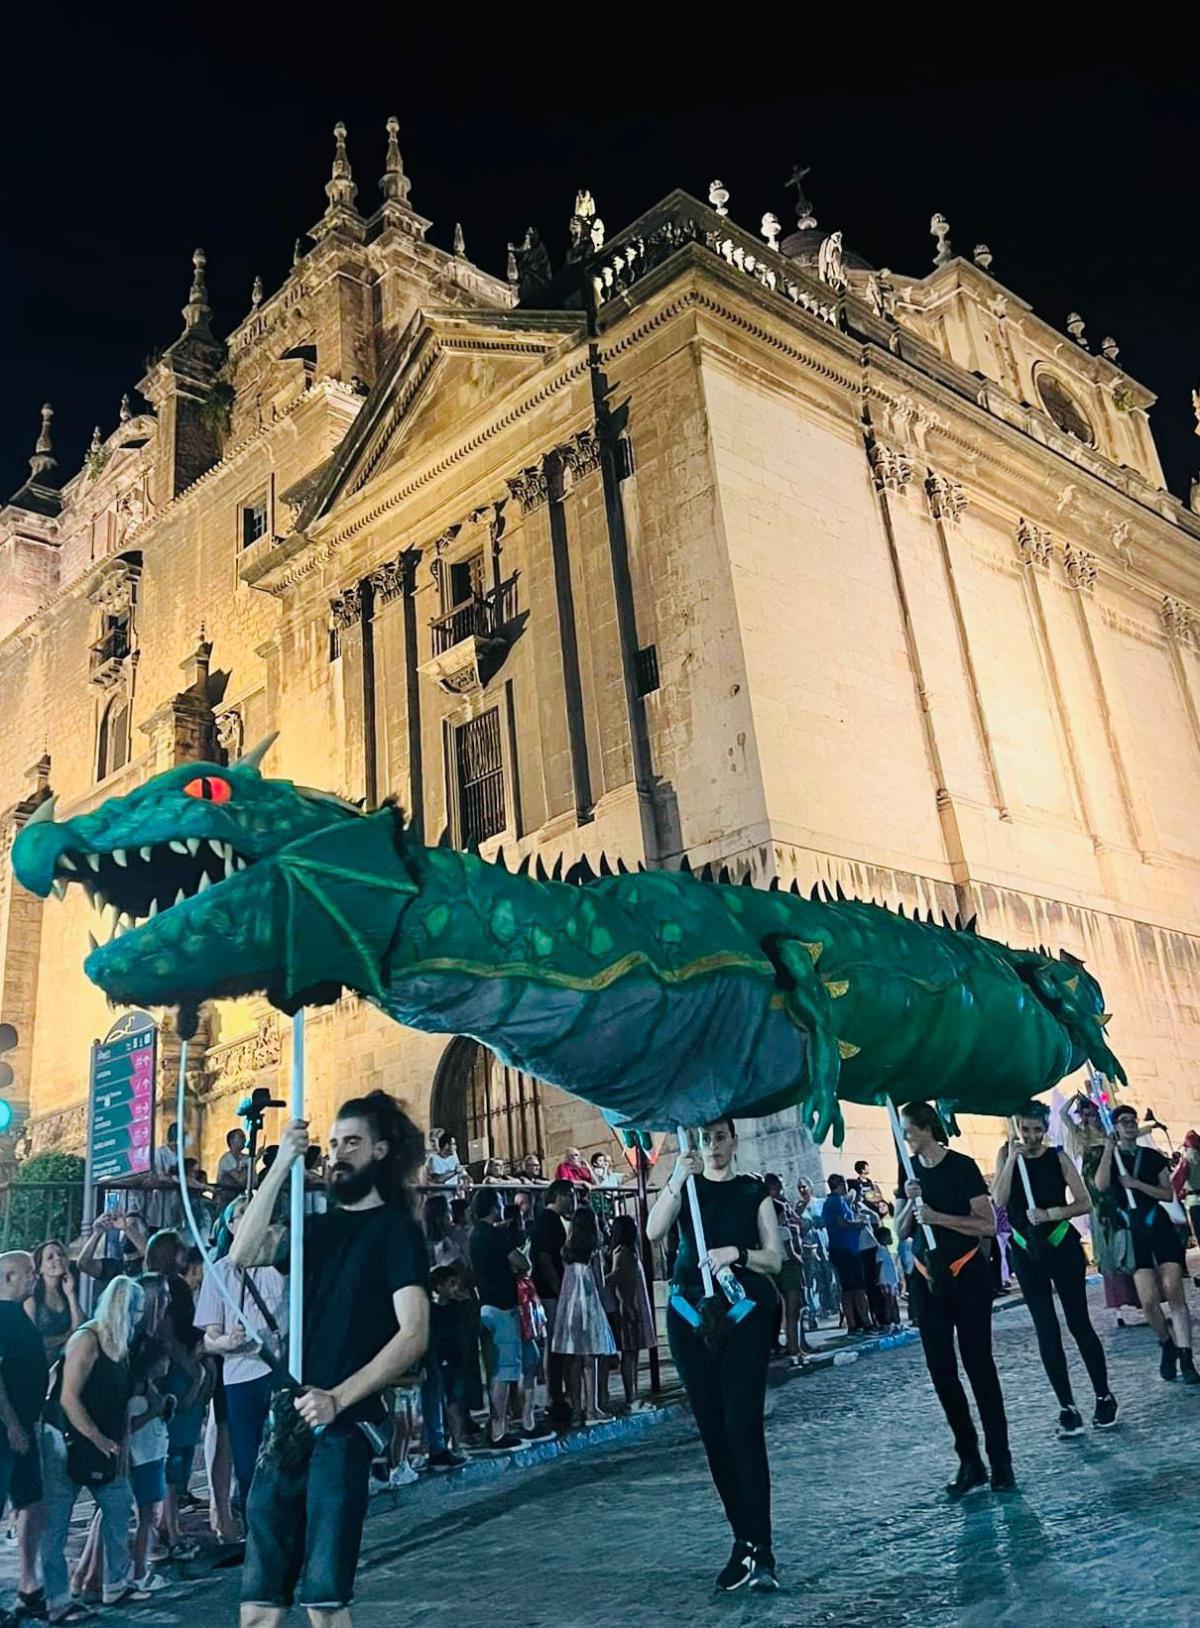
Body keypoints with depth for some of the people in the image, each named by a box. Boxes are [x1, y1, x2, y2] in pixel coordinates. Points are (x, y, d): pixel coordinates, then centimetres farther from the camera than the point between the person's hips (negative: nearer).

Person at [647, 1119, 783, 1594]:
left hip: (744, 1315, -2)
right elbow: (653, 1231, -10)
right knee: (712, 1431, 5)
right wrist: (678, 1178, -21)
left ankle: (760, 1550, -6)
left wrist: (736, 1253, -16)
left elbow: (774, 1258, 2)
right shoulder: (685, 1189, 9)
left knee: (743, 1427, -11)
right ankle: (744, 1541, 16)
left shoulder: (753, 1192, 7)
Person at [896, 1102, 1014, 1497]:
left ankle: (1000, 1462, 6)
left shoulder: (962, 1167, -9)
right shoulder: (911, 1171, 7)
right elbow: (901, 1231, 10)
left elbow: (988, 1224, -13)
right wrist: (910, 1204, -10)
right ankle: (969, 1461, 12)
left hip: (966, 1275, -5)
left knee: (979, 1365, -2)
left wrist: (937, 1216, -19)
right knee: (940, 1369, 4)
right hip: (926, 1278, 5)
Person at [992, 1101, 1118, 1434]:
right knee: (1046, 1331, 1)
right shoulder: (1007, 1156, 1)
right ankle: (1067, 1407, 6)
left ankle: (1104, 1397, 18)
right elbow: (999, 1200, -12)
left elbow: (1085, 1203, -6)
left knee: (1079, 1323, 3)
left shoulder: (1058, 1157, -3)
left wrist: (1050, 1213, -18)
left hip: (1063, 1247, -2)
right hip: (1026, 1253, 2)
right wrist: (1012, 1158, -17)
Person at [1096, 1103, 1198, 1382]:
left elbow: (1168, 1194, 4)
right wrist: (1109, 1148, -13)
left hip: (1160, 1226, 0)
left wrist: (1136, 1183, -9)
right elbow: (1101, 1185, -15)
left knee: (1174, 1292, -11)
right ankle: (1166, 1344, 17)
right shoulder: (1109, 1158, 5)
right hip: (1133, 1232, 0)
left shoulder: (1152, 1156, 8)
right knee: (1148, 1299, -9)